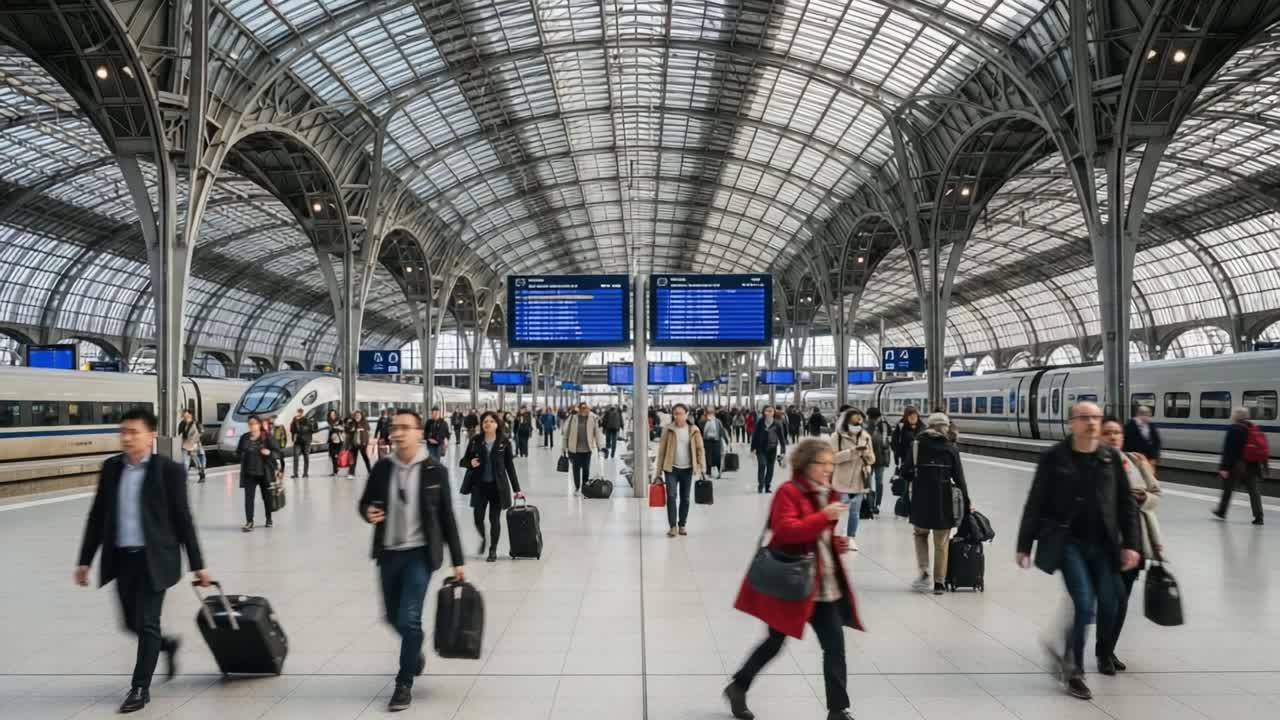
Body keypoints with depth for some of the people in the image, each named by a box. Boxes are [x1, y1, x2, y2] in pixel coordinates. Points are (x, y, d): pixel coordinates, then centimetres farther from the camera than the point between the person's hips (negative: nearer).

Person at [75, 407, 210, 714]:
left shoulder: (169, 470, -8)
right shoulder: (111, 468, 6)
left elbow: (183, 519, -6)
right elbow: (97, 516, 11)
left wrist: (198, 564, -5)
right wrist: (85, 560, 8)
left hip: (154, 559, -5)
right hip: (121, 559, 5)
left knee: (147, 623, -2)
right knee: (132, 622, 13)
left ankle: (140, 688, 13)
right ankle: (167, 644, 42)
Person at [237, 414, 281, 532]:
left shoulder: (267, 437, -6)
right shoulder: (244, 438, 3)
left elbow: (277, 452, -5)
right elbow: (238, 453, 17)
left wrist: (269, 453, -25)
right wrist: (241, 456, -4)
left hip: (265, 472, -2)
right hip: (249, 473, 2)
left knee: (267, 496, 12)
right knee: (248, 497, -8)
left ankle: (269, 518, 31)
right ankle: (249, 522, -7)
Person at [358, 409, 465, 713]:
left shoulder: (435, 470, -9)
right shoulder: (382, 467, -2)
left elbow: (447, 517, -3)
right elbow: (365, 502, 12)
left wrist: (457, 560, -3)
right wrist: (368, 512, -14)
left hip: (420, 553, -4)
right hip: (388, 553, 4)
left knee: (409, 619, -9)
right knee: (393, 617, 16)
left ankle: (404, 684, 9)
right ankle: (415, 653, 47)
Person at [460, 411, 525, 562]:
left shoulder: (504, 442, -3)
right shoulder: (475, 440, -1)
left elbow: (510, 466, 2)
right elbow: (464, 461, 8)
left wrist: (517, 489, 1)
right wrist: (470, 463, -17)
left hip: (498, 486, -1)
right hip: (479, 485, 1)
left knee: (495, 519, 3)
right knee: (478, 518, 0)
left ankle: (493, 550, 21)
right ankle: (482, 539, 33)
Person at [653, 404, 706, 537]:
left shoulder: (693, 430, -1)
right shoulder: (668, 429, -3)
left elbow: (700, 449, 1)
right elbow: (661, 451, 0)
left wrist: (702, 468, -8)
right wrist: (658, 472, -1)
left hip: (687, 469, 1)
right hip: (671, 469, -1)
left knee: (685, 498, 9)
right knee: (671, 496, -11)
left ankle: (682, 525, 21)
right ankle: (673, 526, -5)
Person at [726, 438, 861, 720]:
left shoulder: (828, 493, 11)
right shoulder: (788, 491, -14)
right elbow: (787, 530, -27)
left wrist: (838, 544, 5)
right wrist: (824, 517, -32)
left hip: (824, 584, 7)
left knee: (835, 645, 0)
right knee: (775, 643, 8)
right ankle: (738, 688, 30)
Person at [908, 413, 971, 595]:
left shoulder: (916, 444, 0)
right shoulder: (951, 448, -1)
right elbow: (959, 477, 1)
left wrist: (907, 495, 7)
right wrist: (966, 501, 10)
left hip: (920, 497, 0)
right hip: (943, 498, 0)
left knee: (920, 533, 22)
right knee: (941, 543, 11)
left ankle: (923, 572, 7)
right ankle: (939, 582, 15)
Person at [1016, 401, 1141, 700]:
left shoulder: (1111, 458, 3)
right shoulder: (1054, 457, -6)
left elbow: (1127, 504, 7)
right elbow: (1035, 504, -3)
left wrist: (1130, 544, 0)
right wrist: (1024, 546, -2)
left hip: (1103, 544, 4)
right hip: (1068, 542, -4)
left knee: (1109, 606, 4)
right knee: (1084, 605, -10)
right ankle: (1073, 672, 10)